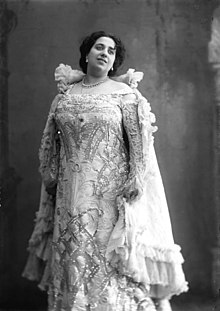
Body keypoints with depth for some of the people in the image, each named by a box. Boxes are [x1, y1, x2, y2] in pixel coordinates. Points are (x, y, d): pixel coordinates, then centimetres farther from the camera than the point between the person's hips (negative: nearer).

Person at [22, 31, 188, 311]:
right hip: (71, 194, 4)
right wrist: (50, 175, 11)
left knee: (111, 265, -3)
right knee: (72, 258, 7)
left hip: (111, 193, -3)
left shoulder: (125, 93, 1)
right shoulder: (65, 94, 11)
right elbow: (51, 142, 17)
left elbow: (140, 141, -5)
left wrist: (135, 182, -12)